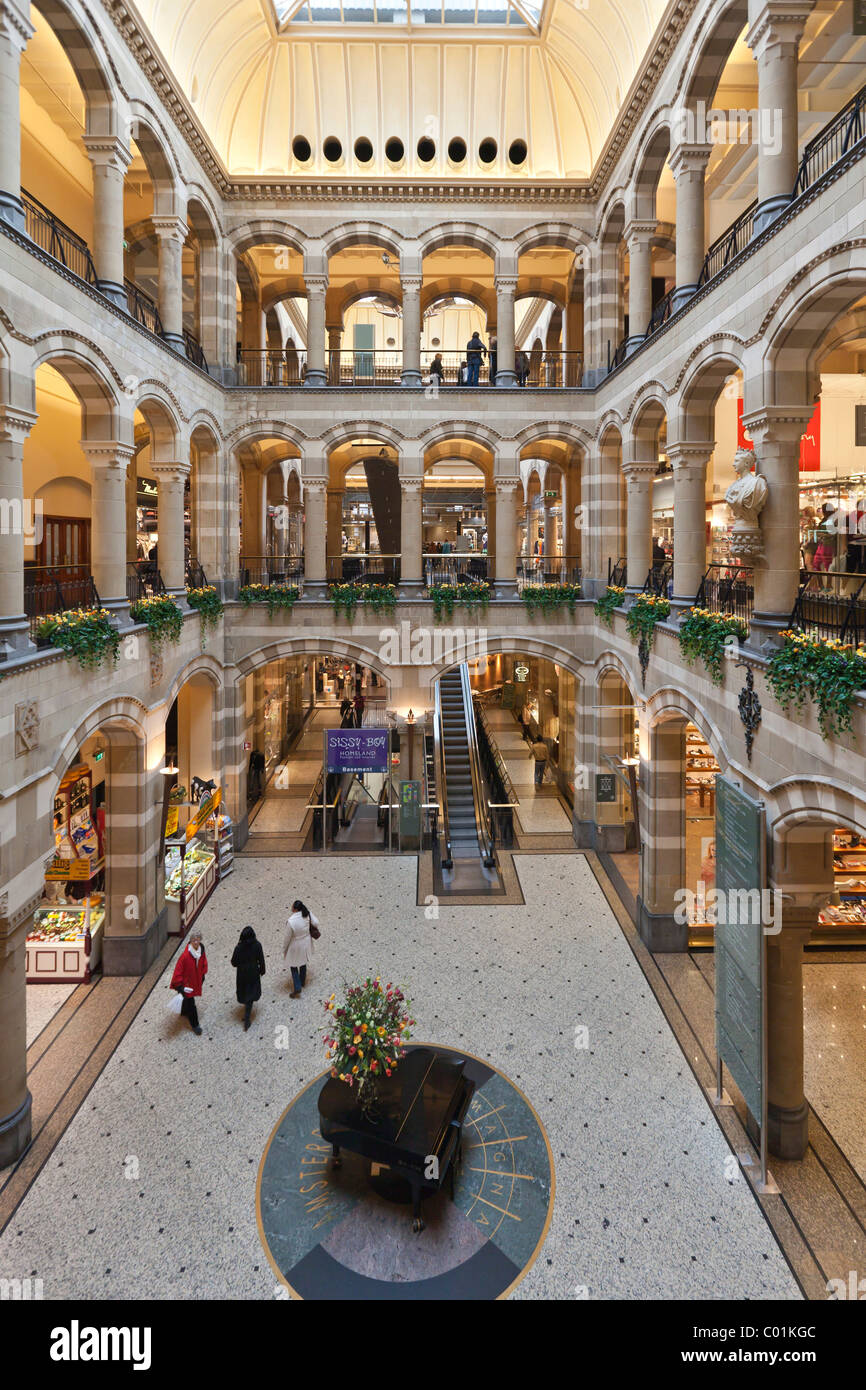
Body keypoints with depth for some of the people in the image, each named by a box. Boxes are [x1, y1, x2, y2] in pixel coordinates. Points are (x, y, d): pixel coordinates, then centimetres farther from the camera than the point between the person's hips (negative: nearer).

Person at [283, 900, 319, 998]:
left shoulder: (291, 922, -34)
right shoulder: (307, 913, -21)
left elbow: (287, 938, -21)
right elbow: (316, 923, -9)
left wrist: (284, 949, -4)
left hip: (295, 947, -6)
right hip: (306, 943, 6)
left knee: (293, 966, 16)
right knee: (303, 963, 28)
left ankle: (297, 988, 16)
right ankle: (302, 982, 47)